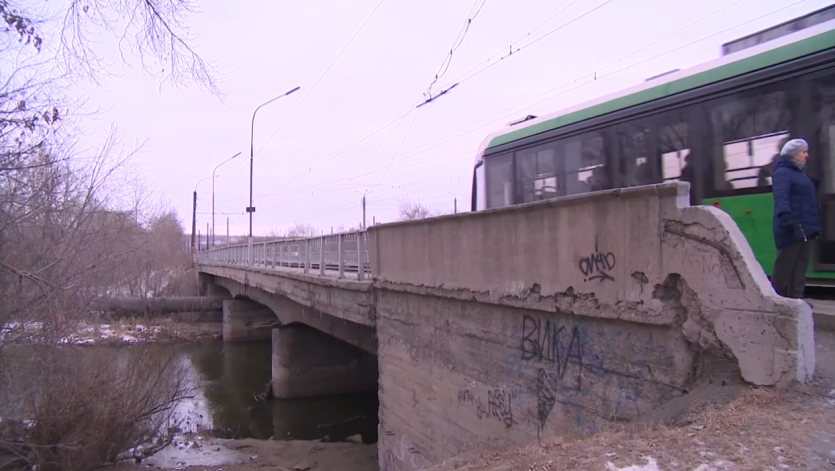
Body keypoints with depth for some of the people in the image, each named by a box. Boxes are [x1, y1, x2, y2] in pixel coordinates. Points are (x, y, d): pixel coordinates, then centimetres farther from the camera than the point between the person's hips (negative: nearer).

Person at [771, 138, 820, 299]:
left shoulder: (801, 172, 21)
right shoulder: (782, 172, -8)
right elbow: (781, 196, -23)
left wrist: (814, 223, 24)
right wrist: (785, 216, -35)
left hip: (804, 227, 9)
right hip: (792, 228, -9)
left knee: (800, 265, 9)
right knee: (784, 266, -6)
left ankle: (795, 298, 14)